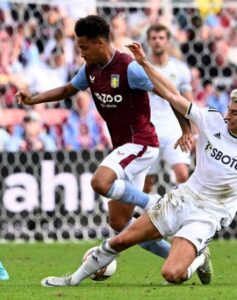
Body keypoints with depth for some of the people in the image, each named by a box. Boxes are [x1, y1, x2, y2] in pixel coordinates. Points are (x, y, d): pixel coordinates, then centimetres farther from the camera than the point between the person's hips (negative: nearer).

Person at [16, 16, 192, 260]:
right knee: (118, 222, 5)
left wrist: (186, 131, -12)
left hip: (141, 143, -9)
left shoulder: (129, 68, -17)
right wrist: (32, 100, 15)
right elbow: (67, 90, 26)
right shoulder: (90, 70, 7)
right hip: (123, 147, 9)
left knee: (100, 182, -33)